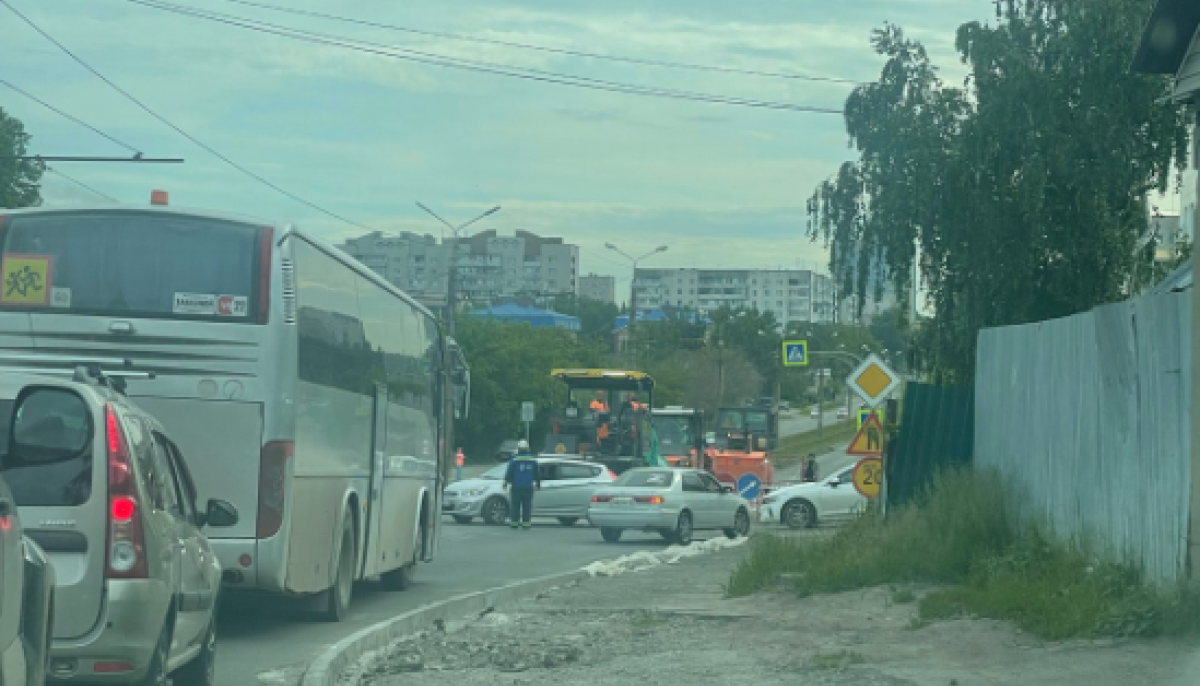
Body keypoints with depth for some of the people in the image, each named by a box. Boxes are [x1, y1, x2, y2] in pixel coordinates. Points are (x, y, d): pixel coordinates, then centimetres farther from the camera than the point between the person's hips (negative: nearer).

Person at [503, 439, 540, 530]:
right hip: (528, 487, 2)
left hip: (516, 487, -2)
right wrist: (538, 484, 23)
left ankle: (514, 522, 0)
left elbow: (509, 473, -4)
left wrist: (506, 482, 9)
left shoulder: (514, 460, -6)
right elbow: (537, 474, 11)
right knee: (527, 506, 3)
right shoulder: (532, 460, 4)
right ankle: (526, 522, -2)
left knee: (515, 505, 2)